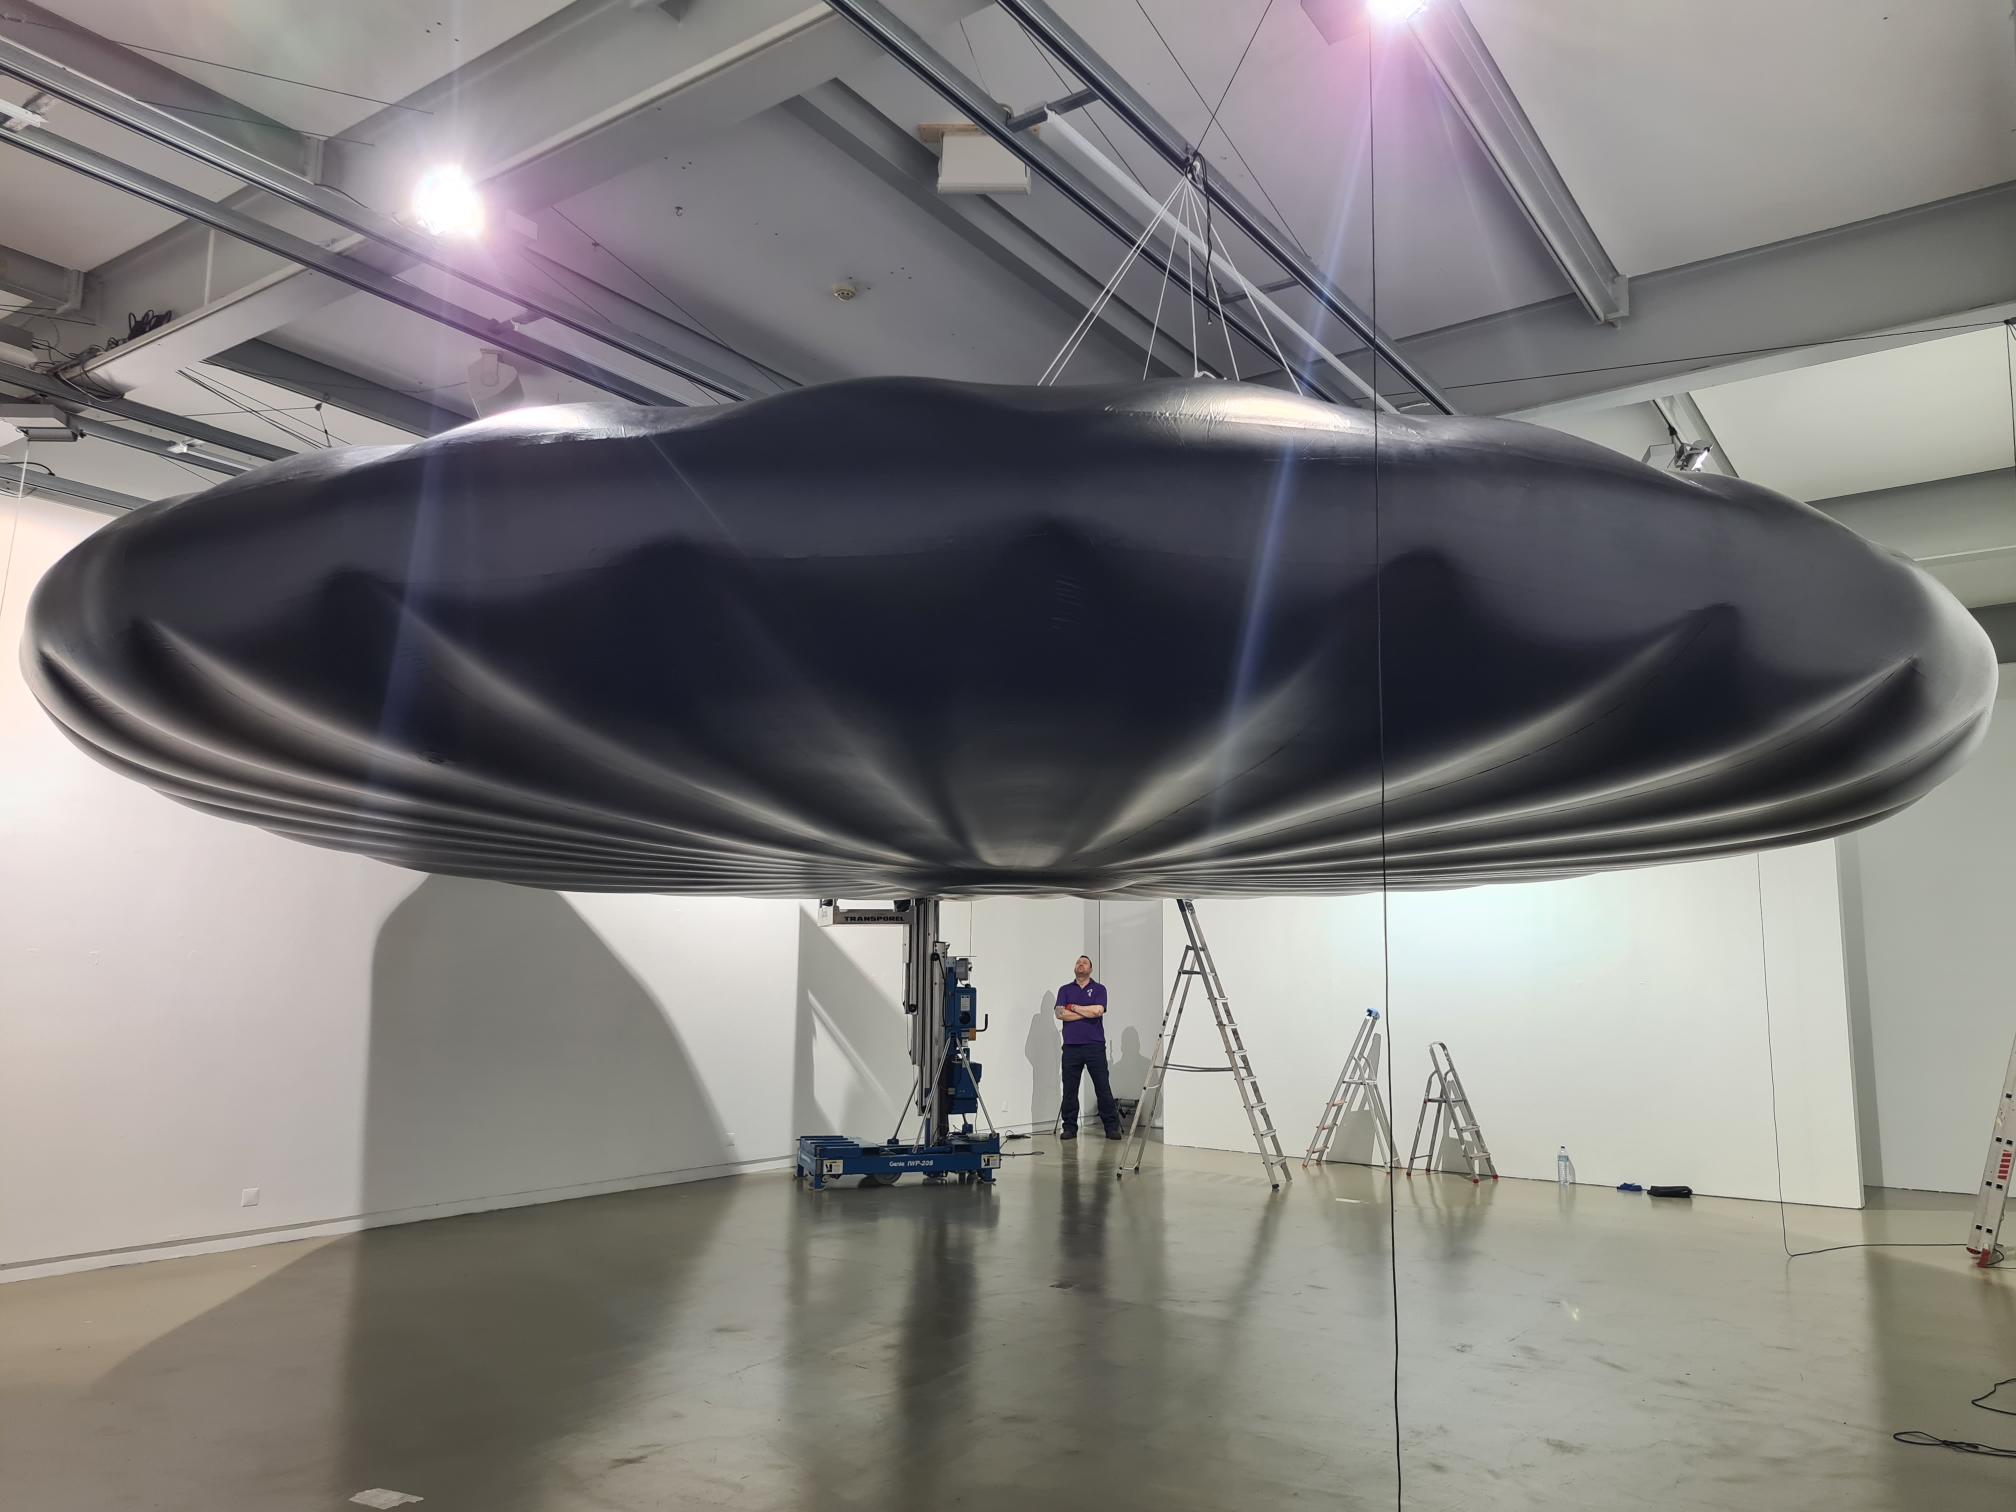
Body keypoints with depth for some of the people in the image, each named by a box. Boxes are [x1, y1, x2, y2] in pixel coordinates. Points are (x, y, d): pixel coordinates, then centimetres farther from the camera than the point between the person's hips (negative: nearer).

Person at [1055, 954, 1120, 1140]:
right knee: (1069, 1090, 4)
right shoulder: (1065, 990, 12)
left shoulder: (1099, 989, 7)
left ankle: (1112, 1127, 5)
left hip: (1095, 1046, -2)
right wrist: (1087, 1013, -6)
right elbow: (1060, 1013, -4)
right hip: (1071, 1046, 2)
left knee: (1103, 1088, -1)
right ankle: (1069, 1128, 12)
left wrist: (1074, 1007, -3)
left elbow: (1098, 1010, -11)